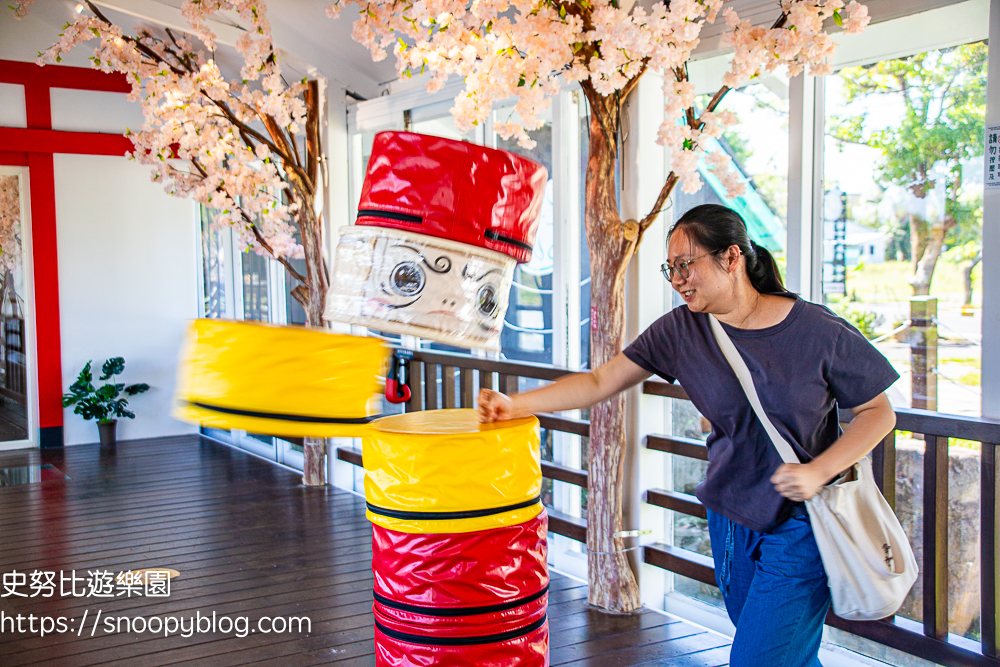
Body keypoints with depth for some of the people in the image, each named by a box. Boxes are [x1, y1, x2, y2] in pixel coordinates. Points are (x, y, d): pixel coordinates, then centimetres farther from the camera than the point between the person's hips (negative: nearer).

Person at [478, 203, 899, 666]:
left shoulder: (819, 333, -13)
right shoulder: (681, 330, -3)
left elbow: (878, 412, -4)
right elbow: (599, 382, -5)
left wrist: (817, 472, -18)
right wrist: (515, 405, -16)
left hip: (799, 527, -4)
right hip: (730, 520, 4)